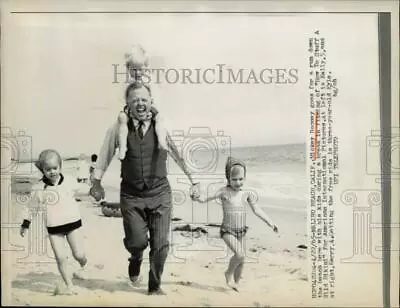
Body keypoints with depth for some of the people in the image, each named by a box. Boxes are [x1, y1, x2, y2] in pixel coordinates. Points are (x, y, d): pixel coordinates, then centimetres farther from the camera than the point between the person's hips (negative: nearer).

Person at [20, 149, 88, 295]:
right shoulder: (38, 188, -7)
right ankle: (69, 286, 12)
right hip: (54, 228, 0)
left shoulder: (69, 181, -5)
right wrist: (25, 224, 12)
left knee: (78, 254, 0)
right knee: (60, 258, -2)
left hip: (73, 223, 0)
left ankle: (84, 266, 35)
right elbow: (31, 207, 7)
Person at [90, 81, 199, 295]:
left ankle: (155, 286, 28)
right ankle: (135, 261, 37)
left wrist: (194, 181, 5)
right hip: (131, 196, 0)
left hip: (160, 194, 0)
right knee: (136, 241, -3)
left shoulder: (162, 127, -5)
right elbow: (104, 157, 9)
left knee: (160, 245, 3)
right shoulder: (118, 128, -5)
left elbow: (180, 155, 3)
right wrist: (97, 182, 14)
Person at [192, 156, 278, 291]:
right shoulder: (224, 192, -11)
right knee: (240, 254, -22)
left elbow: (257, 210, 0)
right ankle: (229, 273, 6)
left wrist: (270, 223, -5)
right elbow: (208, 198, -19)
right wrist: (199, 198, -40)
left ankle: (236, 283, 34)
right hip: (227, 231, -4)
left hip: (241, 231, 5)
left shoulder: (247, 193, -1)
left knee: (241, 260, 11)